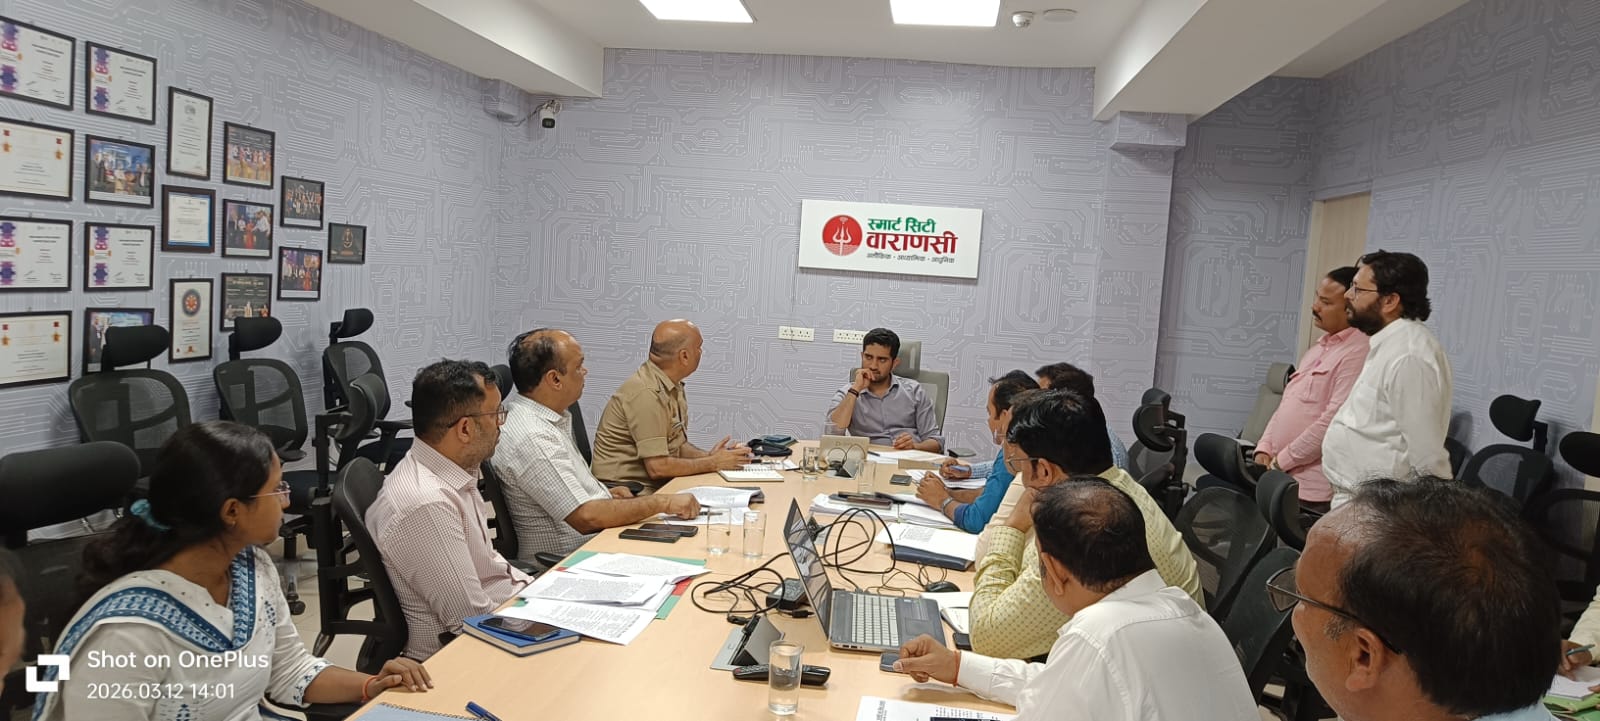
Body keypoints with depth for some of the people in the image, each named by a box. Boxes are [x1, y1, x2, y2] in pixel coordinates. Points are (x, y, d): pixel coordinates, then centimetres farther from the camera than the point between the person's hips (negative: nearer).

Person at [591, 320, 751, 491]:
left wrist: (708, 456, -2)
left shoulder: (674, 387, 8)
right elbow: (658, 467, -22)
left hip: (659, 485, 8)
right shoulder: (645, 394, -20)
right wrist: (713, 463, -13)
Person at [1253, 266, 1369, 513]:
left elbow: (1333, 421, -21)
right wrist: (1265, 449, 5)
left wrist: (1281, 461, -13)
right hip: (1281, 475, 9)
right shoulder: (1320, 347, 17)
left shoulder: (1357, 352, -15)